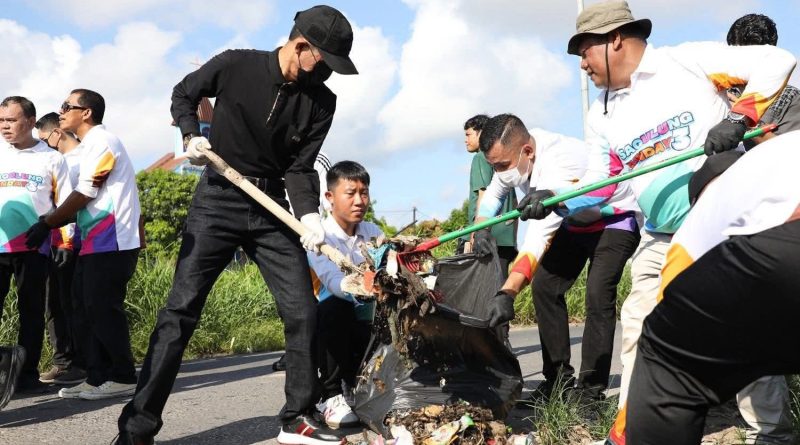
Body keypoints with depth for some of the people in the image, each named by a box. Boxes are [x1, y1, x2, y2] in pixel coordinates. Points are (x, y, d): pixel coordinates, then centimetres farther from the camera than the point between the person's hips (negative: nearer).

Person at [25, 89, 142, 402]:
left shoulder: (101, 141, -10)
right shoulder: (90, 145, 20)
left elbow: (85, 195, -15)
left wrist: (46, 224, -8)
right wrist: (51, 225, 12)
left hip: (111, 244, -10)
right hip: (96, 244, 10)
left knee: (103, 311, -7)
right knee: (89, 311, 9)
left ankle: (123, 378, -1)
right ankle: (97, 378, 13)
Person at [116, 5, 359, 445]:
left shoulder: (322, 101, -2)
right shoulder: (235, 66, -10)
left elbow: (300, 167, -3)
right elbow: (183, 94, 8)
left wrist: (309, 214, -20)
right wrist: (191, 135, -10)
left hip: (273, 210, 4)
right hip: (218, 201, -3)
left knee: (302, 310, -1)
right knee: (181, 309, -8)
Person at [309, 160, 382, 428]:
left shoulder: (373, 233, 1)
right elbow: (333, 281, -35)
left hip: (361, 324, 5)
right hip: (325, 325, -5)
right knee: (336, 304, -35)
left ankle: (356, 385, 20)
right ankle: (330, 395, -24)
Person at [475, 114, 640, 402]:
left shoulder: (559, 164, -41)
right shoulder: (514, 152, -16)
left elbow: (540, 235, -51)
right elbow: (493, 192, 5)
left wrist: (507, 293, -59)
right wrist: (481, 228, -14)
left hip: (615, 220, -8)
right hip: (574, 223, 8)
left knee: (598, 295, -22)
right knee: (545, 286, -2)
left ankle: (591, 389, -15)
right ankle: (558, 378, 5)